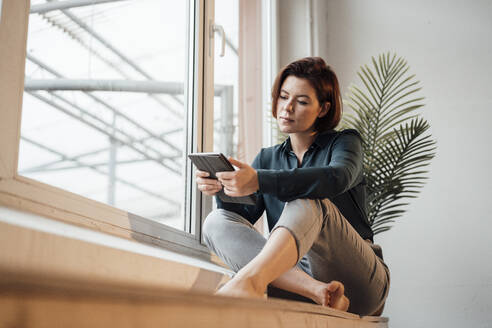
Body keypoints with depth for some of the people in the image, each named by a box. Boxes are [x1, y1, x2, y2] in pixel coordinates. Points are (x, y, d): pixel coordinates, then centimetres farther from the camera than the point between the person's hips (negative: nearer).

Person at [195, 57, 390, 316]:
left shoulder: (345, 141, 5)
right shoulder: (267, 158, 20)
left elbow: (338, 178, -22)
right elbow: (243, 214, 4)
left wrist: (259, 181, -36)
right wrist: (223, 190, -19)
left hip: (361, 281, -4)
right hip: (295, 275, 4)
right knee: (216, 221, -14)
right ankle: (316, 291, -36)